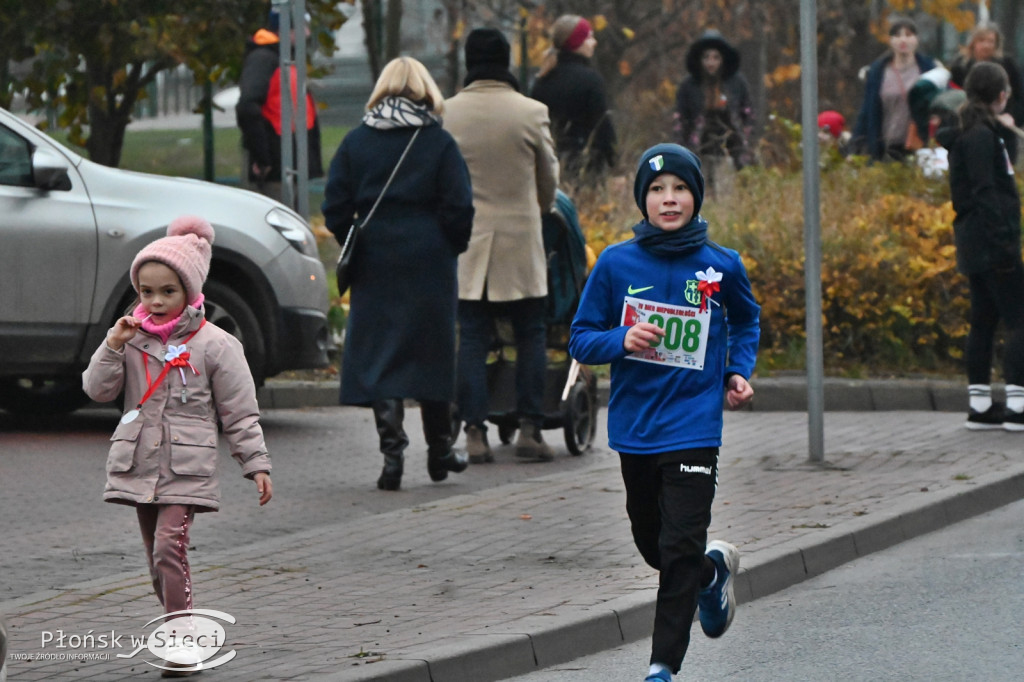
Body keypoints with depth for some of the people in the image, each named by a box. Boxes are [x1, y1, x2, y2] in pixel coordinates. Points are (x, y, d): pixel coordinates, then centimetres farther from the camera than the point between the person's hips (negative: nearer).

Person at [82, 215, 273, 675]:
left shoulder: (214, 345, -4)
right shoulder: (132, 338, 7)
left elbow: (240, 413, -1)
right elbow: (97, 389, 1)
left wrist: (257, 464, -4)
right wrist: (114, 345, -12)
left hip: (187, 469, -5)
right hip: (139, 465, 5)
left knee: (169, 547, -17)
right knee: (157, 556, 9)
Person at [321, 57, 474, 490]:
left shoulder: (357, 141, 1)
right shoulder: (439, 143, -4)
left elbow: (335, 209, 0)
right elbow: (459, 209, -7)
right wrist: (451, 247, 8)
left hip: (375, 264, 1)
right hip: (429, 261, -1)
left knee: (378, 355, 2)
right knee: (431, 351, 11)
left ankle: (392, 450, -13)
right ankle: (439, 450, 21)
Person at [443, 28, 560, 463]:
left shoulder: (446, 114, -4)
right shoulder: (530, 113, -6)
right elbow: (549, 177, 7)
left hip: (466, 243, 1)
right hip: (519, 242, -1)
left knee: (472, 338, 4)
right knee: (530, 336, 8)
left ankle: (475, 432, -1)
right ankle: (529, 427, 3)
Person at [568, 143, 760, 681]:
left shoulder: (721, 266, -3)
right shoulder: (616, 264, -4)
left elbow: (746, 321, 18)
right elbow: (581, 339, 0)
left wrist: (739, 372, 3)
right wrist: (621, 340, -19)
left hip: (693, 428, -2)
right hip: (636, 427, 2)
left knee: (679, 551, -9)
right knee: (652, 545, 17)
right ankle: (713, 569, 48)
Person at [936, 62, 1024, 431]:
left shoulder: (971, 134, 14)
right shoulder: (981, 137, -14)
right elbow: (985, 193, -20)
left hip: (975, 247, 10)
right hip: (991, 244, -10)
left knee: (984, 321, 11)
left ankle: (980, 406, 13)